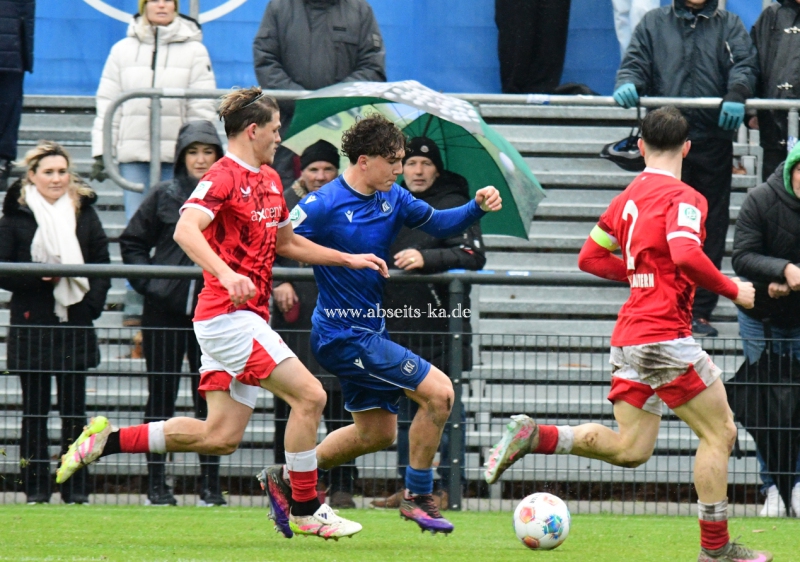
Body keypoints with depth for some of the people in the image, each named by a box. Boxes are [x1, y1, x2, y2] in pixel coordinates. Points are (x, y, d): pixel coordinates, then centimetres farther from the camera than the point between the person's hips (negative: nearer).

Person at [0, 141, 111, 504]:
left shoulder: (83, 213, 9)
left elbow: (102, 266, 11)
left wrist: (92, 303, -4)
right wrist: (38, 278, -15)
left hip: (75, 324, 2)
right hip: (32, 325, -2)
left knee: (74, 409, 2)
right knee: (35, 409, 1)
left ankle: (77, 488, 5)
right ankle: (36, 486, 6)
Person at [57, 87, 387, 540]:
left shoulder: (270, 180, 19)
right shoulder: (224, 177, -11)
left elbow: (286, 243, 32)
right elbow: (186, 230, -27)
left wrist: (348, 259, 25)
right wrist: (227, 274, -40)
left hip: (246, 317, 10)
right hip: (228, 316, -10)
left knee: (221, 438, 5)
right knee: (310, 395, -14)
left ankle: (108, 439, 14)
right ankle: (305, 510, -6)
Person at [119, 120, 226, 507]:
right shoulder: (164, 196, 2)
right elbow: (132, 242, 8)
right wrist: (147, 282, -3)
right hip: (165, 312, -1)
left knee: (211, 398, 4)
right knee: (161, 398, 3)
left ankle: (211, 485, 9)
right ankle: (156, 483, 8)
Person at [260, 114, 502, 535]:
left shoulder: (392, 198, 3)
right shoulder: (323, 206, -19)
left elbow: (436, 223, 13)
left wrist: (478, 208, -2)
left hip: (371, 329, 9)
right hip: (345, 336, -9)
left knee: (377, 433, 18)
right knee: (438, 391, -14)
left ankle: (288, 477, 30)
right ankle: (417, 497, -2)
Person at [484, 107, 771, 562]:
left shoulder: (629, 197, 15)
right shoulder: (683, 198, -9)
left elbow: (591, 258, 22)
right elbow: (687, 255, -26)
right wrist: (732, 290, -13)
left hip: (629, 337, 8)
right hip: (665, 334, -8)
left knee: (629, 449, 11)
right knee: (720, 433, 2)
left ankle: (532, 436, -2)